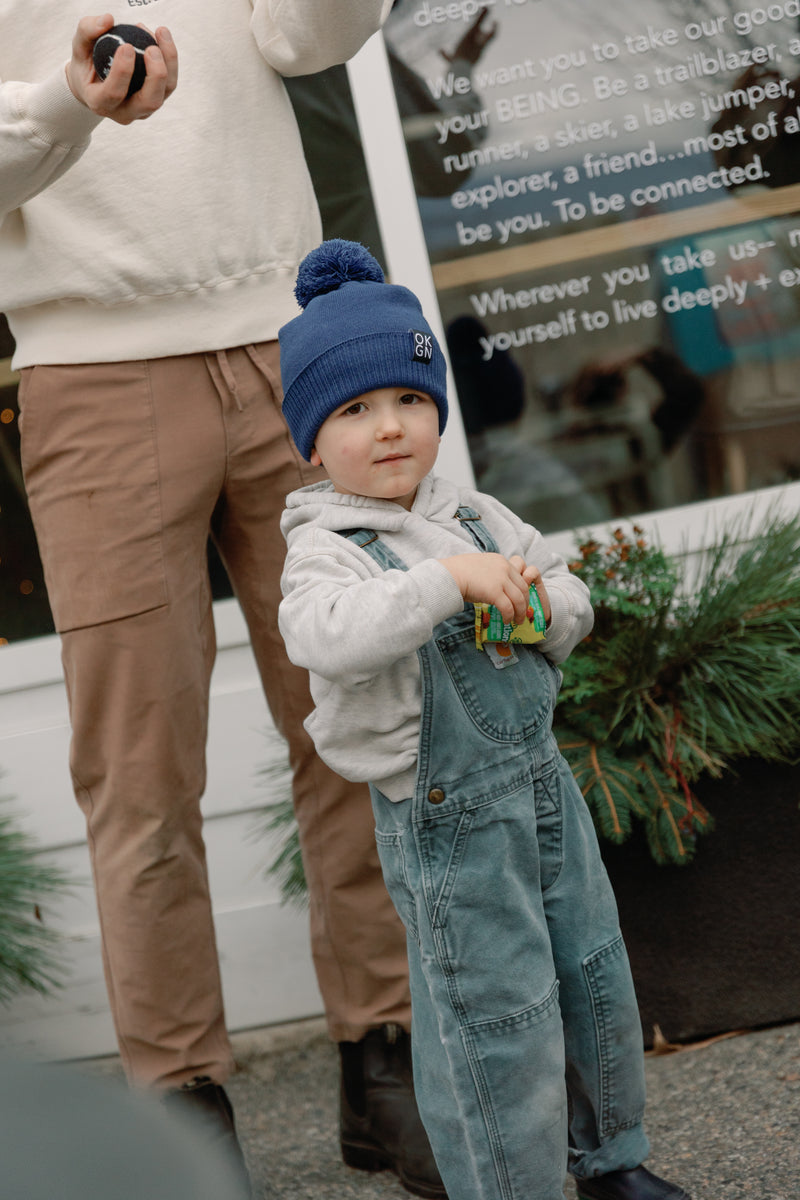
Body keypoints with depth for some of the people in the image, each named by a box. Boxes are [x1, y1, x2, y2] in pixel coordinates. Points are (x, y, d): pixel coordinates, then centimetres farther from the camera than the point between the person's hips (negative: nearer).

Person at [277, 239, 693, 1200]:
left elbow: (574, 605, 13)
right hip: (445, 815, -7)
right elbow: (329, 634, -35)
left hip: (542, 779, 7)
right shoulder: (324, 548, -13)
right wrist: (449, 578, -37)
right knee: (491, 1015, -1)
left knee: (594, 978, 19)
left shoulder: (476, 515, 8)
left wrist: (537, 600, -10)